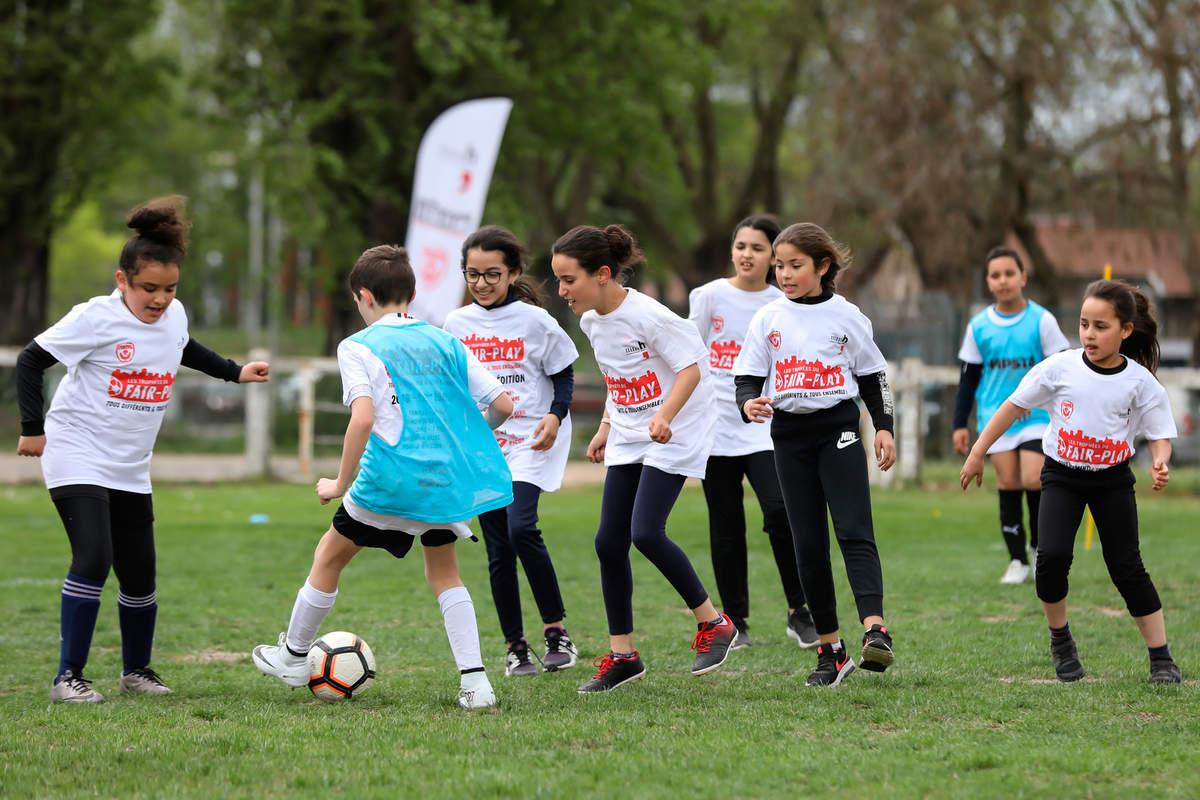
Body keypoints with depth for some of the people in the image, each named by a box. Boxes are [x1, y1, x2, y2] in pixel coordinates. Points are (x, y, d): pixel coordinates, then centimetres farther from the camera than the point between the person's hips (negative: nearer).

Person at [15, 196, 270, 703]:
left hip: (131, 470, 6)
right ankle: (68, 678, -15)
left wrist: (235, 372, 24)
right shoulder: (96, 318, -17)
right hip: (78, 459, -6)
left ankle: (136, 670, 30)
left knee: (140, 574, 8)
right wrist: (32, 428, -10)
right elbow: (31, 360, -9)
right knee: (93, 559, -21)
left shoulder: (173, 316, 2)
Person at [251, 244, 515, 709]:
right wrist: (466, 437, 27)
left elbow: (363, 418, -17)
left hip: (392, 479, -4)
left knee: (330, 556, 18)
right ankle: (474, 680, 6)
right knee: (443, 571, 21)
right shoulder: (445, 343, 12)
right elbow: (503, 405, 8)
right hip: (451, 478, 4)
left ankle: (293, 657, 32)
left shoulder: (357, 347, -2)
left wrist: (341, 484, -7)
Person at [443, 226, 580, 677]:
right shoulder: (456, 324, 7)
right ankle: (515, 647, 10)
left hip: (528, 442, -4)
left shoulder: (534, 320, -4)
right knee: (498, 550, 2)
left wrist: (555, 416, -14)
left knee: (521, 528, -23)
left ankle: (556, 630, -11)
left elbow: (564, 374, 1)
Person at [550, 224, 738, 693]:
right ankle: (622, 655, 10)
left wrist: (664, 415, -33)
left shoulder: (647, 316, -21)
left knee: (646, 533, -20)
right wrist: (606, 427, 16)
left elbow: (690, 369, -20)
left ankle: (714, 623, -1)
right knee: (609, 541, 1)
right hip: (627, 439, 8)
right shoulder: (591, 321, 4)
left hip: (673, 437, -8)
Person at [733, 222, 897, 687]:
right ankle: (829, 648, 8)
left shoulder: (845, 316, 2)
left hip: (838, 429, -3)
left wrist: (884, 428, 5)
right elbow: (747, 378, 6)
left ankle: (874, 629, -29)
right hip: (790, 434, 3)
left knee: (854, 530, -16)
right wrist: (750, 404, -16)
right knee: (808, 543, 2)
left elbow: (872, 377, 11)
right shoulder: (768, 319, 6)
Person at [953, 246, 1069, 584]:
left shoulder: (1042, 321, -2)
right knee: (1008, 484, -2)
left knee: (1033, 480, -15)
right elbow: (969, 377, 11)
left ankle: (1040, 544, 10)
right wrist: (960, 424, 8)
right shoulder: (978, 327, 4)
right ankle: (1017, 561, 5)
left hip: (1037, 416, -2)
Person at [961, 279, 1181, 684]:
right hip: (1062, 475, 0)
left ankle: (1161, 657, 6)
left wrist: (1159, 463, -26)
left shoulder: (1140, 382, -10)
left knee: (1127, 567, -3)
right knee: (1052, 556, -18)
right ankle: (1060, 639, 6)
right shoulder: (1060, 368, -10)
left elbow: (1160, 434, -3)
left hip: (1112, 479, 0)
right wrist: (977, 453, 1)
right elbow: (1013, 406, -1)